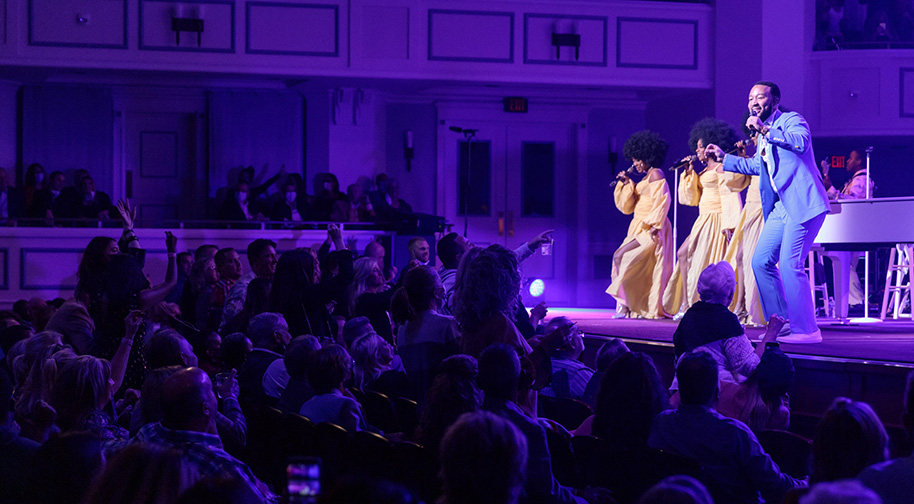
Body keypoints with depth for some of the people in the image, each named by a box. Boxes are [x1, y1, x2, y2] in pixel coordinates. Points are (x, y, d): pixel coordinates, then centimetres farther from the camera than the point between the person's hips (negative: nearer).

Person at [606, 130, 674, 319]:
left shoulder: (656, 174, -7)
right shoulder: (644, 179, 20)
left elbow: (662, 201, -17)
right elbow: (627, 207, 19)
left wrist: (654, 225, -23)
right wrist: (625, 184, 9)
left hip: (651, 230, -9)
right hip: (639, 229, 9)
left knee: (620, 257, -17)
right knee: (641, 270, 4)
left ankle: (625, 303, -18)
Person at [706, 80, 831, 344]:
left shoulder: (791, 120, -6)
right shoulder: (763, 135, 19)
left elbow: (801, 142, -29)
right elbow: (758, 166, 36)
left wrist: (764, 130, -27)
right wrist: (724, 158, 35)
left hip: (803, 203, -9)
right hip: (781, 206, 9)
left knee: (790, 265, -15)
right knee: (761, 262, 7)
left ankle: (805, 330, -7)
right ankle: (782, 323, 17)